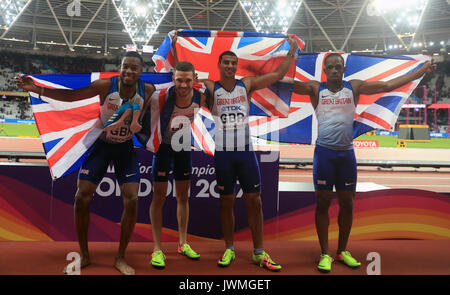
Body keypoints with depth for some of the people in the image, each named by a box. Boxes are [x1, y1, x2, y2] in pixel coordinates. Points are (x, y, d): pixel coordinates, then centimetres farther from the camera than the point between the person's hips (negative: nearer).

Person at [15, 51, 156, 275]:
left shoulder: (147, 91, -15)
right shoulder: (106, 85, -19)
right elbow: (70, 95, -14)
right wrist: (36, 89, -21)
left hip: (126, 147, 1)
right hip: (101, 144, 0)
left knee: (131, 200, -9)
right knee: (82, 197, -5)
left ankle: (120, 258, 8)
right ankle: (84, 256, 15)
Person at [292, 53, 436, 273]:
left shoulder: (354, 87, 8)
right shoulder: (316, 89, 2)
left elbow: (388, 85, 8)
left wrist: (421, 71, 8)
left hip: (346, 152, 3)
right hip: (324, 151, -2)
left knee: (347, 203, 8)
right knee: (323, 203, 0)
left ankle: (342, 251, 24)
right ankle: (325, 253, 11)